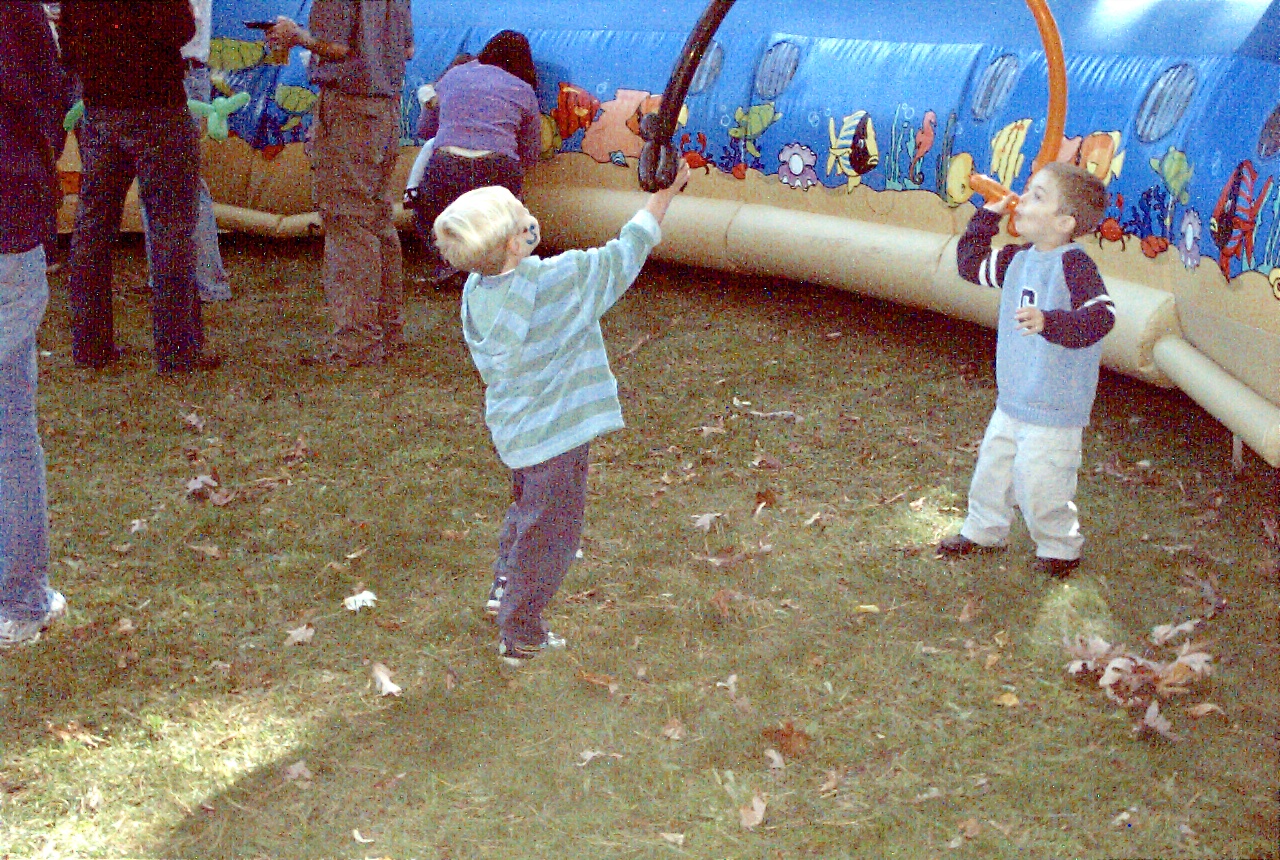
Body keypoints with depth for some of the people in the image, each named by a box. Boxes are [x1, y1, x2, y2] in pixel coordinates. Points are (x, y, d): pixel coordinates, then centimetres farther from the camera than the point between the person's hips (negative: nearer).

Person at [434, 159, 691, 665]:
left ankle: (506, 585, 51)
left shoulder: (476, 291, -8)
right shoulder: (555, 282, -27)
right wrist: (665, 194, -9)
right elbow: (623, 257, -17)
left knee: (528, 506, 32)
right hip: (554, 434, -7)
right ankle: (519, 635, 21)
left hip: (511, 428, 7)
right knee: (549, 530, 9)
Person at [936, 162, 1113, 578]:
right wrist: (987, 215, 15)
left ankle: (1060, 547, 22)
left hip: (1054, 408, -8)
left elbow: (1101, 315, -31)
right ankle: (982, 530, 40)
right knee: (993, 466, 20)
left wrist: (1049, 322, -43)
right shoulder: (1018, 259, 5)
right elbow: (970, 263, 20)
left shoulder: (1073, 263, -20)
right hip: (1011, 400, 8)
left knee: (1039, 481, 0)